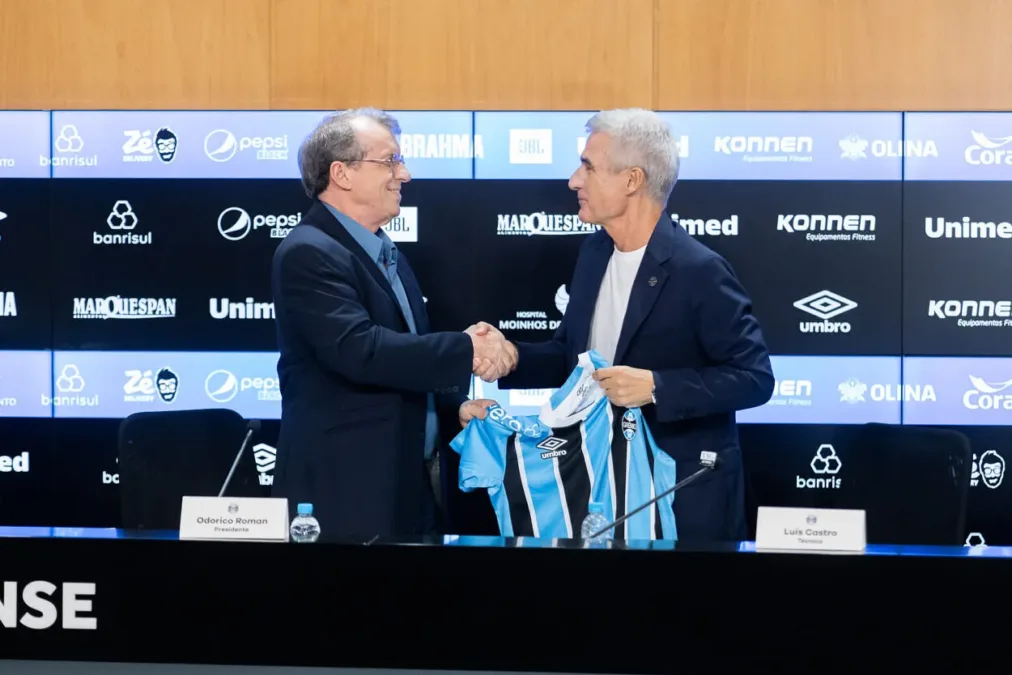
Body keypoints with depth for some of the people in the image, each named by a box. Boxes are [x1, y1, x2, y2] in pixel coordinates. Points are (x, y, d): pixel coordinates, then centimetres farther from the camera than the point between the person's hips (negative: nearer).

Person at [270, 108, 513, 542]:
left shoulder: (387, 255, 16)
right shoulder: (309, 253, -14)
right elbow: (360, 350, -26)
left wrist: (456, 408, 5)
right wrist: (466, 349, -21)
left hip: (409, 484, 9)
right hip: (345, 493, -9)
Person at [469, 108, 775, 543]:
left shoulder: (698, 270, -19)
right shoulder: (595, 251, 5)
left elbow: (754, 377, -19)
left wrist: (655, 386, -28)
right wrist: (513, 356, -7)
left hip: (685, 495, -7)